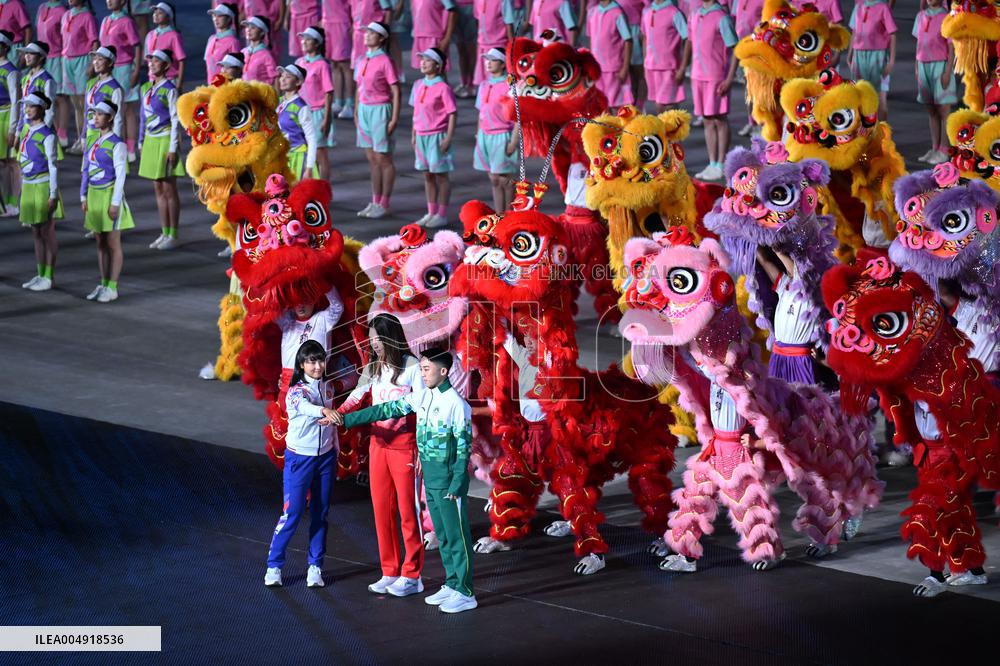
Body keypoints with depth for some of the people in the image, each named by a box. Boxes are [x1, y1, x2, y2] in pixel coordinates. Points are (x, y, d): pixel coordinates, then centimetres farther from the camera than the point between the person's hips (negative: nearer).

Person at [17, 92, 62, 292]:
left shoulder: (47, 135, -13)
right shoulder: (27, 131, 10)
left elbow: (52, 165, -13)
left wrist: (53, 194, -15)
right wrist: (23, 188, 17)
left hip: (43, 186, -8)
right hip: (28, 186, 8)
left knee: (47, 233, -1)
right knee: (36, 233, 12)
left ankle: (48, 277, 4)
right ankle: (40, 275, 19)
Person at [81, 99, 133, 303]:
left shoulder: (116, 144, -12)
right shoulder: (93, 141, 10)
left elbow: (120, 174, -14)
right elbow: (87, 170, 15)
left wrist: (115, 202, -17)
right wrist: (84, 197, 12)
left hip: (109, 195, -7)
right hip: (94, 195, 7)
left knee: (113, 244, -1)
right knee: (101, 243, 12)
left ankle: (112, 288, 3)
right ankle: (104, 285, 19)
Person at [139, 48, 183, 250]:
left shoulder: (169, 89, -11)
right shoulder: (146, 88, 9)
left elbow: (175, 119, -12)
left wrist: (173, 148, -15)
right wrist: (141, 143, 14)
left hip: (165, 140, -7)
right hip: (151, 140, 7)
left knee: (169, 190, -2)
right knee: (158, 189, 10)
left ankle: (173, 235, 3)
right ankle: (164, 233, 16)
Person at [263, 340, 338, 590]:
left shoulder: (326, 387, 6)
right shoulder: (296, 391, -15)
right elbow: (305, 406, -40)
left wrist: (335, 451, 14)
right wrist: (324, 412, -59)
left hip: (325, 456, 6)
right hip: (300, 458, -6)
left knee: (321, 513, 8)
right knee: (292, 513, -7)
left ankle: (315, 566, 15)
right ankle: (274, 566, 3)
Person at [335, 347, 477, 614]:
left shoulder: (456, 404, -16)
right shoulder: (421, 397, 6)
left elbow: (464, 447, -15)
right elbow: (387, 410, 8)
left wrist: (457, 485, -18)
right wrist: (346, 419, 5)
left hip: (448, 480, -8)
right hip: (430, 478, 8)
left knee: (457, 535, -2)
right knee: (442, 535, 14)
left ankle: (465, 593, 3)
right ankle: (452, 584, 23)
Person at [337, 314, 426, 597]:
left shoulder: (412, 367, -7)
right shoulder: (373, 369, 10)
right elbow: (356, 398, 0)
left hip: (404, 444, -6)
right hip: (379, 443, 6)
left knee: (408, 510, 0)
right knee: (381, 509, 7)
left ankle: (411, 575, 6)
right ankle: (390, 572, 15)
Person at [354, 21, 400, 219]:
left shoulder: (385, 61, -12)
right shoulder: (363, 61, 9)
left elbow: (396, 91, -13)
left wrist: (394, 119, -16)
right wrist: (357, 112, 14)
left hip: (380, 110, -7)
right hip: (364, 109, 7)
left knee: (383, 158, 0)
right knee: (372, 158, 12)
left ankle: (384, 204, 6)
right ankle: (375, 201, 19)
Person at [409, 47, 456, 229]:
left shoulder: (443, 88, -12)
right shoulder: (418, 85, 9)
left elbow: (452, 114, -12)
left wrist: (448, 139, -16)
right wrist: (413, 135, 14)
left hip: (437, 136, -7)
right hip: (421, 137, 7)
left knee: (440, 175, 2)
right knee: (427, 175, 13)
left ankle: (442, 215, 8)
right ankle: (431, 213, 22)